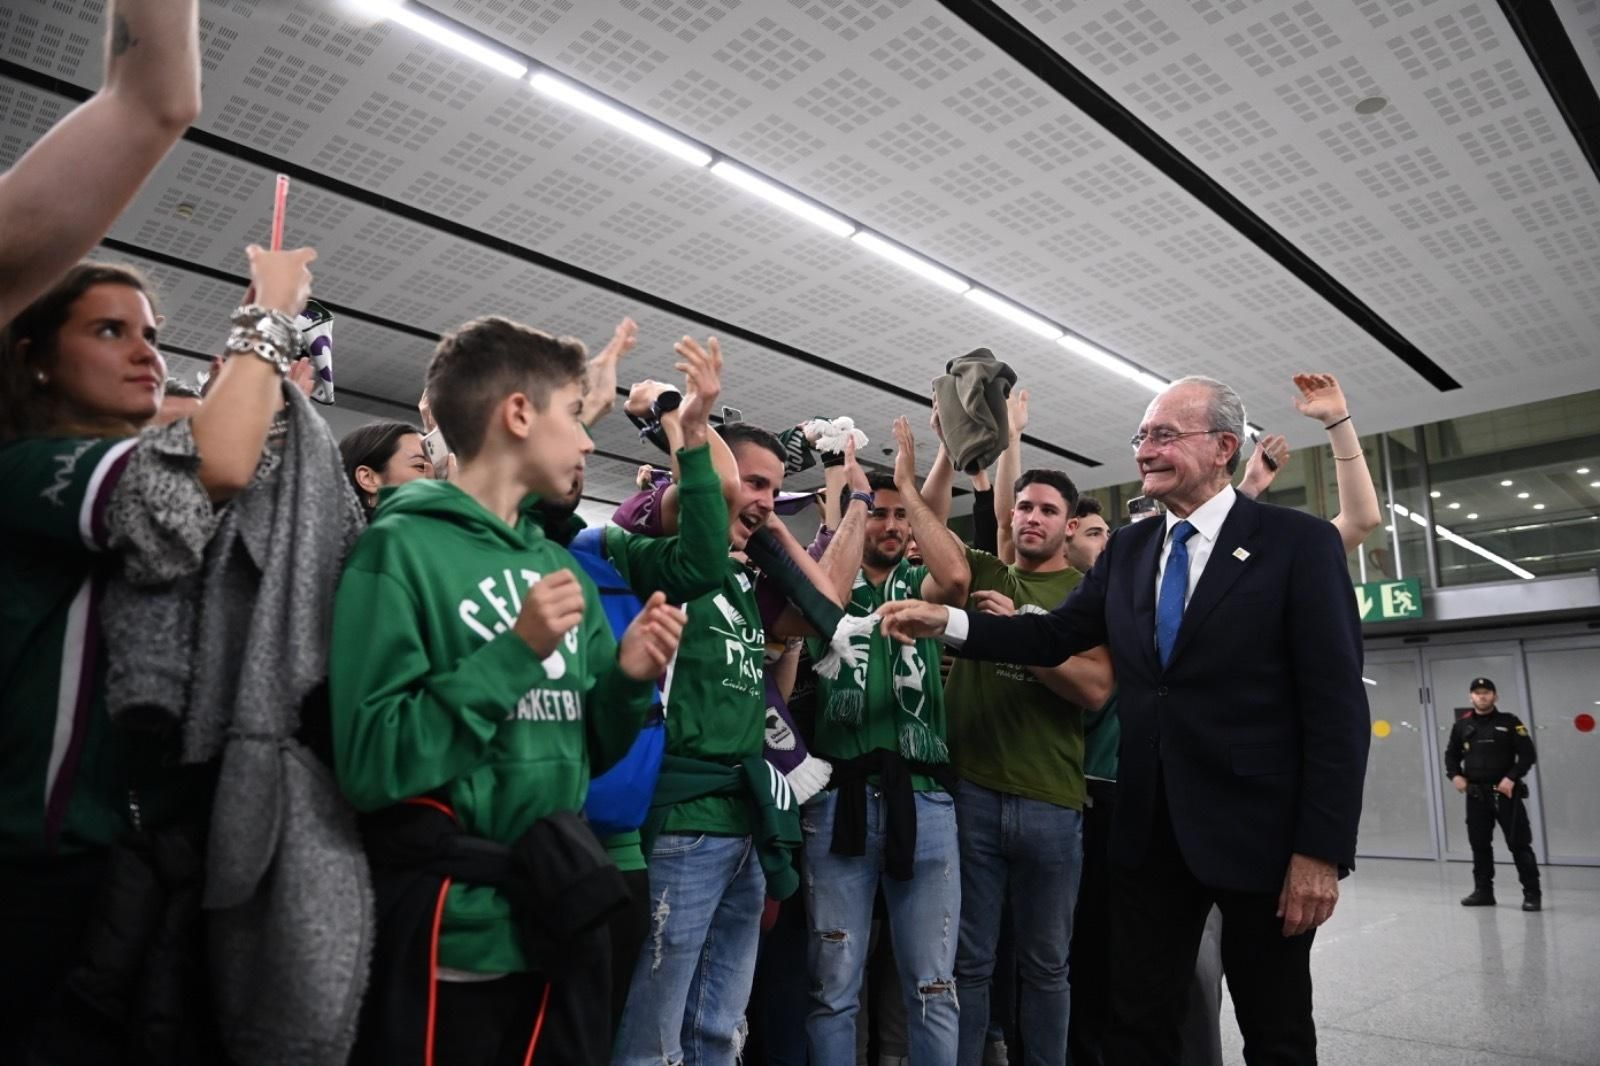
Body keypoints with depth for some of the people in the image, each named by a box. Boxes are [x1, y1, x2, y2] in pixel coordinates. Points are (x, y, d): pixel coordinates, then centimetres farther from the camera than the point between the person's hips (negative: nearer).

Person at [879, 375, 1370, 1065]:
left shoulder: (1299, 542, -7)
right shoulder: (1126, 550, 9)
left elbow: (1336, 705, -10)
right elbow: (1054, 635, 6)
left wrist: (1322, 849, -15)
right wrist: (947, 621, -9)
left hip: (1257, 833, -4)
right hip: (1149, 830, 4)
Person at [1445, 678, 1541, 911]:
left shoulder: (1509, 722, -2)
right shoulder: (1462, 725, 7)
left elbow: (1527, 754, -4)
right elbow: (1451, 755, 18)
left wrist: (1512, 777, -14)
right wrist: (1455, 775, 2)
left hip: (1506, 792, -3)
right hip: (1475, 794, 4)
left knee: (1519, 843, -3)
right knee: (1480, 844, 9)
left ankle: (1532, 893, 6)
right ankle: (1483, 891, 19)